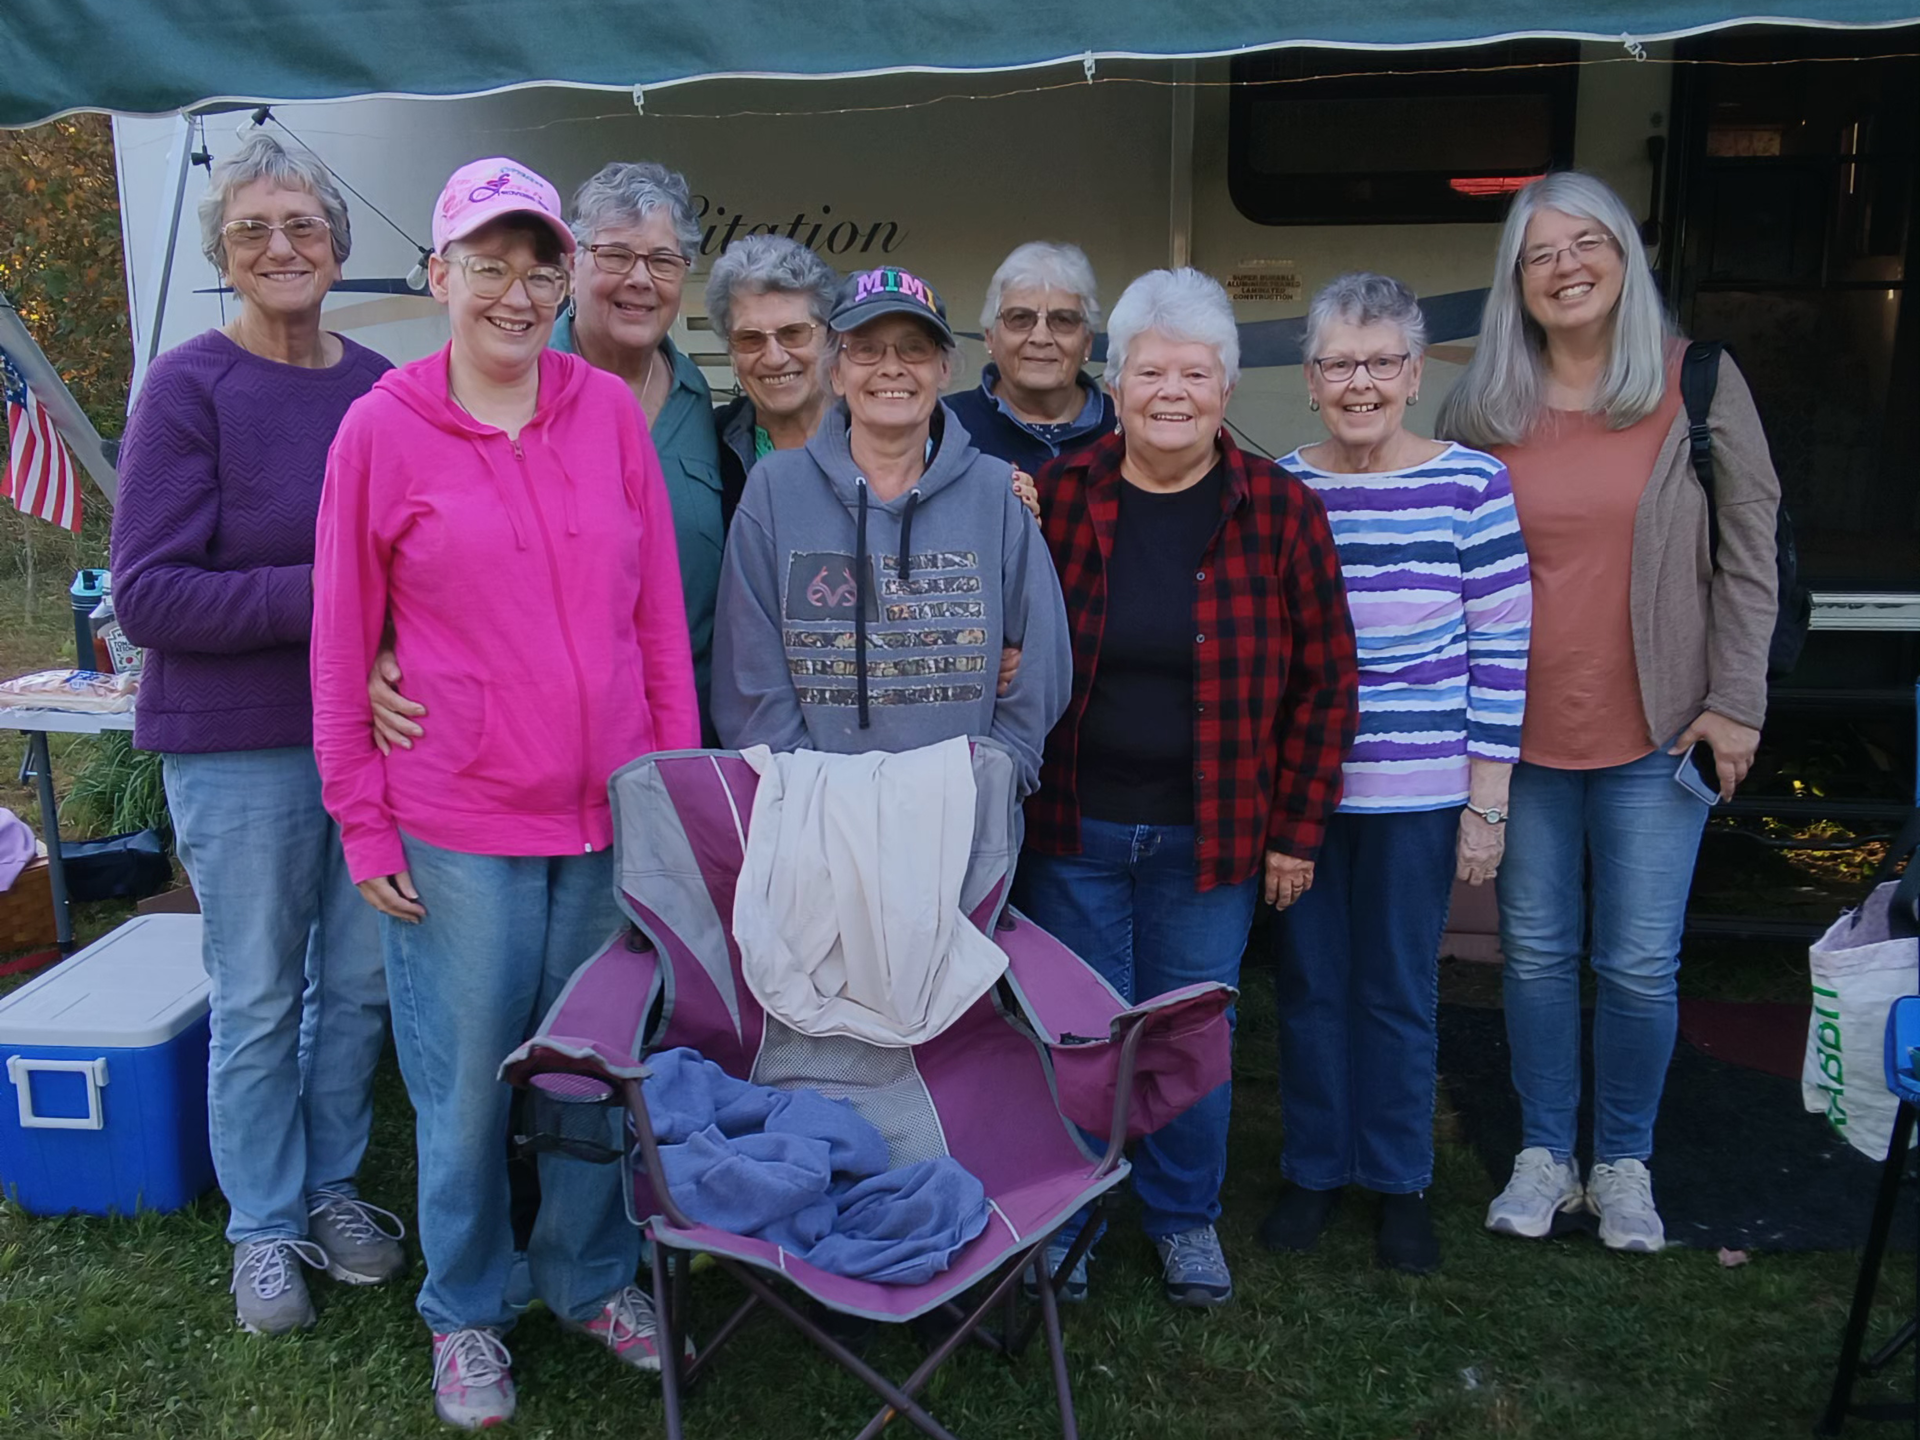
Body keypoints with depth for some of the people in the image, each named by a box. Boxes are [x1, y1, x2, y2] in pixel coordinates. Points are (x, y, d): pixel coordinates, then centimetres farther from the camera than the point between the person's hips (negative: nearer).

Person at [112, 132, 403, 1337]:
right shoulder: (189, 388, -9)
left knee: (361, 979, 13)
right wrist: (322, 597, -21)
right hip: (239, 748, -4)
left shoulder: (382, 389, 3)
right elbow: (148, 593, -13)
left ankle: (332, 1189, 34)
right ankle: (264, 1228, 27)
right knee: (259, 999, 8)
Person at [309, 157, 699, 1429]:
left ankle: (593, 1276, 36)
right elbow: (343, 642, 0)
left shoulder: (612, 412, 3)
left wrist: (681, 775, 5)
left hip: (613, 809, 3)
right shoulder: (382, 430, -3)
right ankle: (465, 1313, 31)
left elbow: (661, 610, 6)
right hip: (457, 821, -2)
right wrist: (363, 822, -1)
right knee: (467, 1080, 8)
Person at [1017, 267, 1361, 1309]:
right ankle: (1064, 1219, 32)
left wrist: (1295, 831, 0)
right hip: (1071, 828, 0)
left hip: (1210, 834, 0)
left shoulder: (1280, 511, -3)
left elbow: (1324, 683, 1)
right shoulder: (1056, 497, -3)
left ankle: (1185, 1218, 36)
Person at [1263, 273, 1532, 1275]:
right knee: (1309, 983, 12)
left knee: (1399, 989, 10)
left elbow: (1502, 654, -4)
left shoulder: (1472, 487, -5)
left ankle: (1399, 1181, 30)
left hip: (1418, 794, -2)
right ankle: (1314, 1168, 31)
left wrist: (1487, 803, -6)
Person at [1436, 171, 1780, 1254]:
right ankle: (1545, 1152, 29)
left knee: (1641, 965, 5)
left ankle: (1625, 1162, 26)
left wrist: (1735, 701, -4)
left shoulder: (1700, 383, -1)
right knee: (1537, 953, 11)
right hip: (1521, 733, 2)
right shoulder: (1480, 409, 2)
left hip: (1656, 735, -1)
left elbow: (1748, 551, 0)